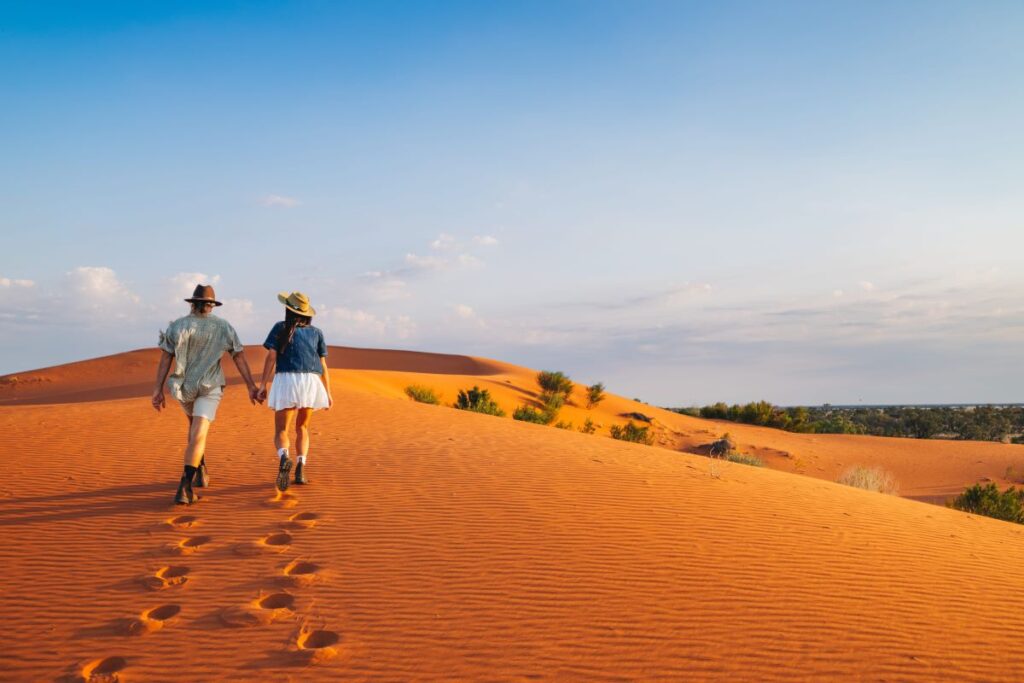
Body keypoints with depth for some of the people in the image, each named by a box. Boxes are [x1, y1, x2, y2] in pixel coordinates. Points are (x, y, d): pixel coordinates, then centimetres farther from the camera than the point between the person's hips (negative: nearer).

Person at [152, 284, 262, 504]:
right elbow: (239, 357, -2)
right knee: (198, 436, -10)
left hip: (184, 387, 2)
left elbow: (165, 359, -6)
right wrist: (251, 387, 0)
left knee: (195, 424, 29)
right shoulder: (223, 326, 0)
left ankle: (201, 471, 36)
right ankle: (184, 488, -24)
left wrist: (158, 390, -6)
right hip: (210, 388, -2)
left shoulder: (177, 326, 0)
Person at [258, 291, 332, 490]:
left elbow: (271, 356, -2)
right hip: (311, 383, 2)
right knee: (302, 427, 20)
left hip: (286, 381, -2)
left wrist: (263, 385, -4)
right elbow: (323, 365, 9)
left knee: (281, 431, 3)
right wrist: (328, 393, 11)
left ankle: (284, 458, -30)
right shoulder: (316, 332, 15)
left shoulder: (281, 328, 9)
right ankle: (300, 469, 1)